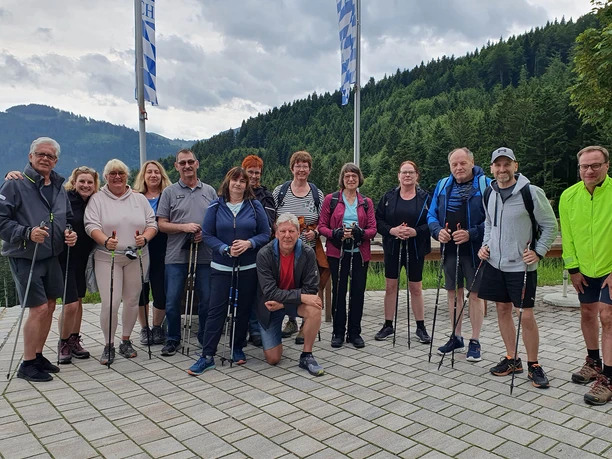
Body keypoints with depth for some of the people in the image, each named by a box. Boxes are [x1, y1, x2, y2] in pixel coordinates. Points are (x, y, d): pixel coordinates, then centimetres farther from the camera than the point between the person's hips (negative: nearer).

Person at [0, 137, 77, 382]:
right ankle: (27, 364, 9)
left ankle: (38, 355, 28)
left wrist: (70, 234, 1)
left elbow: (68, 219, 21)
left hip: (51, 257, 7)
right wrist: (27, 233, -28)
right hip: (25, 257, -7)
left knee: (50, 306, 12)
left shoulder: (59, 188, 10)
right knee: (39, 308, -7)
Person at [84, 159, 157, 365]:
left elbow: (152, 224, 8)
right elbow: (91, 225, -7)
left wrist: (145, 237, -14)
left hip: (137, 257, 3)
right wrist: (105, 241, -26)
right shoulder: (97, 199, 3)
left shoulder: (140, 199, 10)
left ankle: (126, 341, 26)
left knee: (132, 300, 8)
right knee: (110, 303, -9)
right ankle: (109, 345, 11)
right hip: (107, 258, -3)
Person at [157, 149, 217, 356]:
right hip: (176, 256, -1)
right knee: (172, 301, 4)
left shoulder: (209, 191, 10)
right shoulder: (169, 192, 5)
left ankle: (205, 338, 24)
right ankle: (172, 339, 22)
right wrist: (184, 227, -14)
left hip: (205, 255, 1)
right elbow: (161, 224, 1)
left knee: (207, 300, 7)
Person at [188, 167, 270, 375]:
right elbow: (207, 235, -2)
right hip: (221, 268, -1)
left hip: (248, 268, 1)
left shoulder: (255, 206, 2)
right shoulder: (216, 206, 1)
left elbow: (265, 234, 2)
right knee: (216, 310, -3)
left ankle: (238, 349, 26)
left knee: (243, 310, 9)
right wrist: (225, 249, -17)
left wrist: (249, 243, -16)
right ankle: (207, 356, 2)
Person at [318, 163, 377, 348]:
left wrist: (359, 232, -16)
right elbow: (322, 226, 1)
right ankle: (338, 332, 14)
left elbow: (372, 229, 4)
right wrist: (337, 233, -17)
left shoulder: (366, 202, 10)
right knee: (339, 291, 2)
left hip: (360, 253, 2)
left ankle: (355, 332, 17)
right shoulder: (331, 199, 4)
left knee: (358, 291, 4)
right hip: (337, 253, -2)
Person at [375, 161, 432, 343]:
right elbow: (378, 220, 0)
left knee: (416, 288, 7)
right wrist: (391, 230, -17)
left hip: (415, 249, -1)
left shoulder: (425, 197, 0)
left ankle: (421, 327, 20)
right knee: (390, 286, 7)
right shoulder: (389, 197, 3)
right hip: (392, 248, 1)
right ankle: (388, 325, 19)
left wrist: (416, 231, -20)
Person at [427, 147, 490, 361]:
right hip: (450, 249, 5)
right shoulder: (442, 185, 6)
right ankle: (456, 338, 27)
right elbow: (432, 215, 9)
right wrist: (438, 231, -10)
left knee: (475, 294, 4)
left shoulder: (485, 185, -9)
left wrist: (471, 234, -23)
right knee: (453, 292, 13)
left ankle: (475, 342, 17)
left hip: (474, 249, -5)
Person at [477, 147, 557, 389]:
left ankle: (533, 365, 17)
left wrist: (538, 252, -12)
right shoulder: (489, 193, 5)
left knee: (527, 316, -1)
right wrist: (485, 245, 7)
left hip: (521, 265, -5)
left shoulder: (531, 192, -13)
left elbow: (550, 225, -5)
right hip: (495, 263, 5)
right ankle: (512, 359, 26)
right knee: (503, 310, 12)